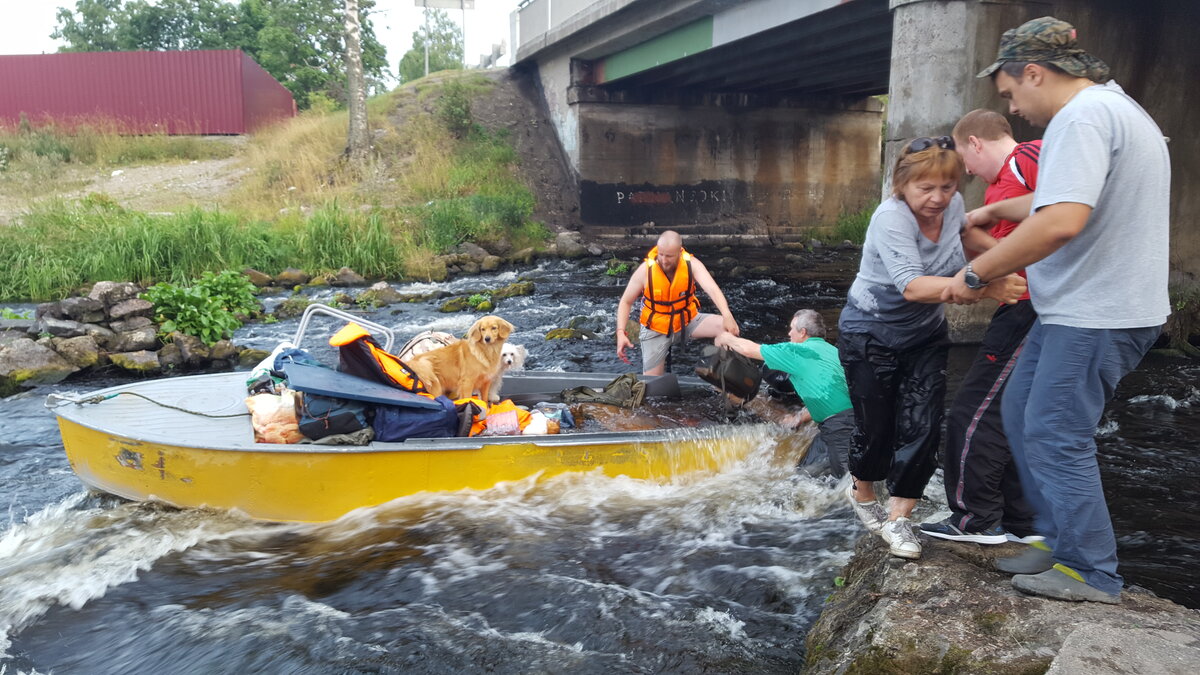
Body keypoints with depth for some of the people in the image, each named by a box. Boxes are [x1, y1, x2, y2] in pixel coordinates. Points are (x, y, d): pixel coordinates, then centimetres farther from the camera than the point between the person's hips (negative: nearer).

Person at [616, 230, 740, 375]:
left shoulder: (691, 264, -21)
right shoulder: (646, 270, -21)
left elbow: (713, 289, -35)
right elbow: (626, 302, -10)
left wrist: (727, 316, -54)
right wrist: (621, 333, -24)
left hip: (688, 321, 1)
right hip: (656, 330, -1)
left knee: (729, 327, -20)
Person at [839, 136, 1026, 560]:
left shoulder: (953, 205, -8)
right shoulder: (890, 219, -27)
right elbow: (912, 286, -40)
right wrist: (983, 287, -50)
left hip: (925, 334, 5)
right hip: (871, 334, -5)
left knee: (923, 426, -5)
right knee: (876, 427, 4)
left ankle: (897, 518, 9)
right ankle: (861, 493, 35)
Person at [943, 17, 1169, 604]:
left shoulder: (1082, 118, -19)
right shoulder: (1111, 107, 18)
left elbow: (1061, 222, -31)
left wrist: (975, 273, -22)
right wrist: (995, 210, 40)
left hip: (1095, 317, -11)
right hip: (1078, 309, 11)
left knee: (1054, 436, -4)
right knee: (1021, 412, 15)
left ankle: (1091, 573, 9)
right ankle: (1060, 541, 26)